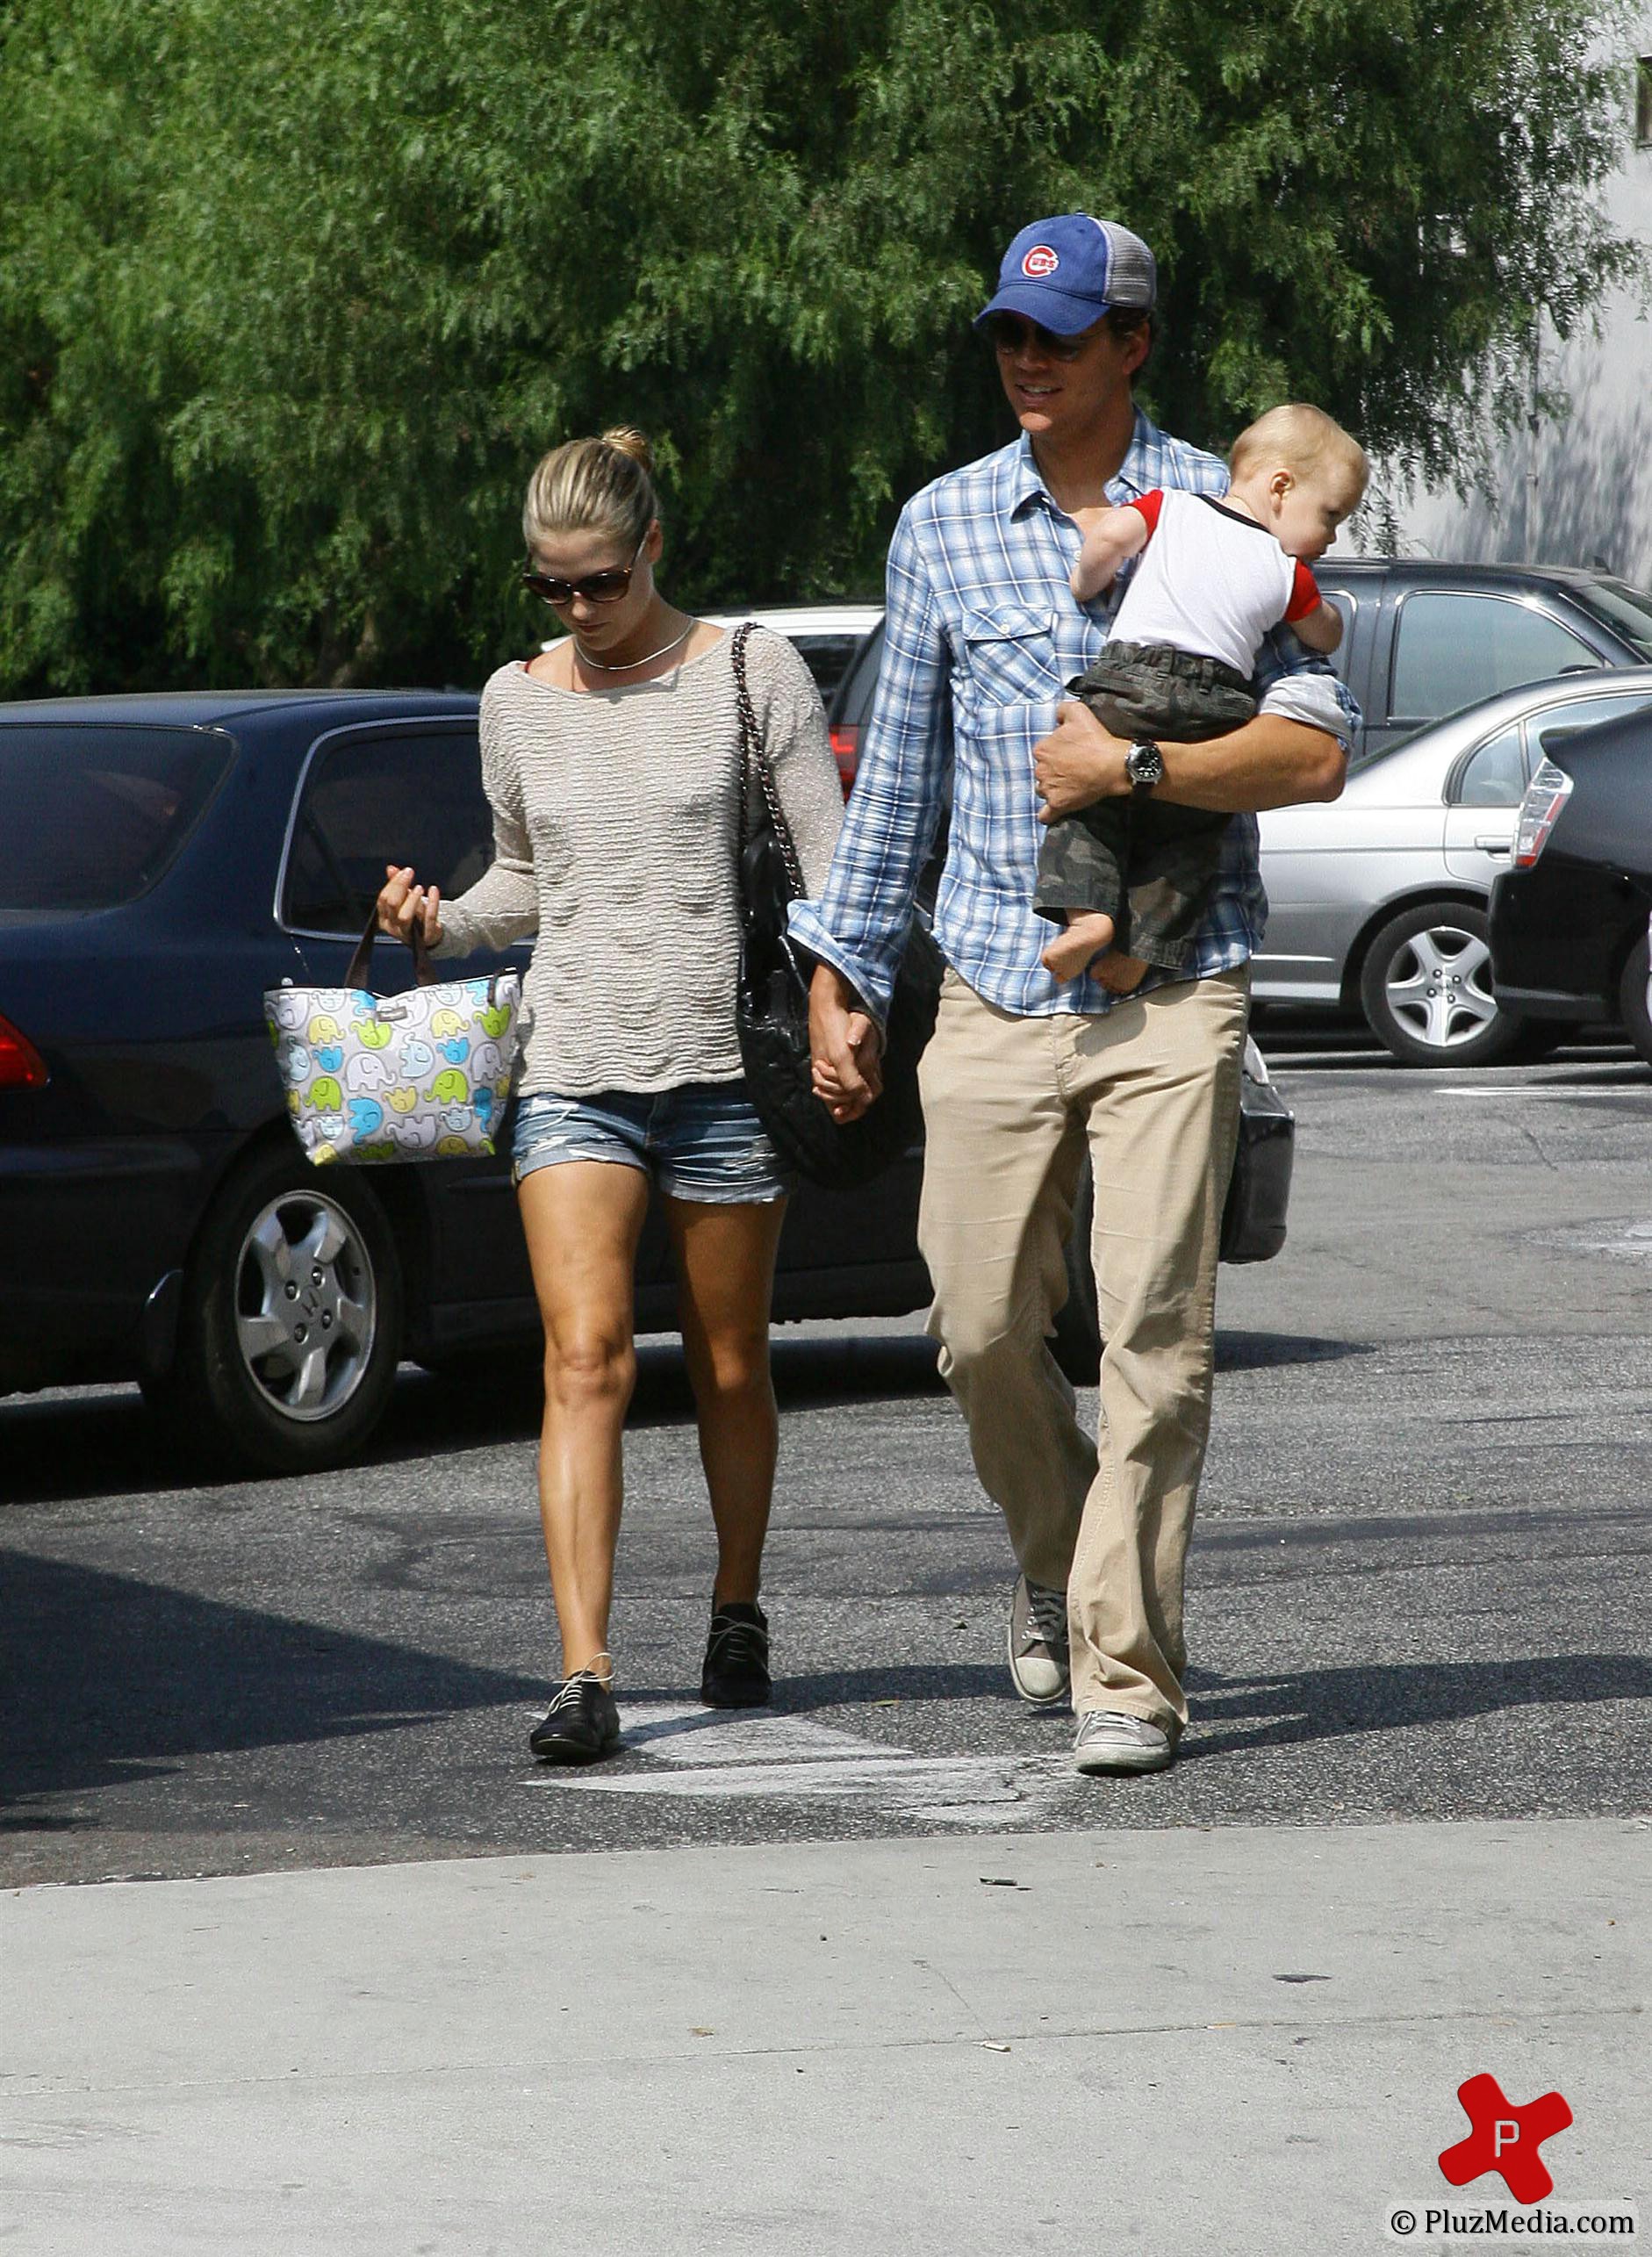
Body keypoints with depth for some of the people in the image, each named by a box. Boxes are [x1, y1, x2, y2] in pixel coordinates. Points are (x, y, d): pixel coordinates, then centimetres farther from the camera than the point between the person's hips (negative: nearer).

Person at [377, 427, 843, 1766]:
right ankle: (585, 1677, -19)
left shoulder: (752, 674, 0)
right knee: (587, 1358, -13)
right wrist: (443, 922, 2)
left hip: (727, 1057, -1)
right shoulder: (519, 701, 10)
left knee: (729, 1367, 9)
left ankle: (738, 1609, 33)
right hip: (576, 1064, 2)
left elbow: (828, 866, 0)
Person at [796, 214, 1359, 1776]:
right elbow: (897, 764, 17)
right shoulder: (942, 526, 10)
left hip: (1171, 994, -3)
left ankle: (1127, 1669, -5)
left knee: (1155, 1329, -10)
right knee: (983, 1330, 3)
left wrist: (1131, 766, -16)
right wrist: (839, 972, 15)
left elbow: (1312, 752, -6)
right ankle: (1057, 1559, 32)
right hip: (994, 990, 3)